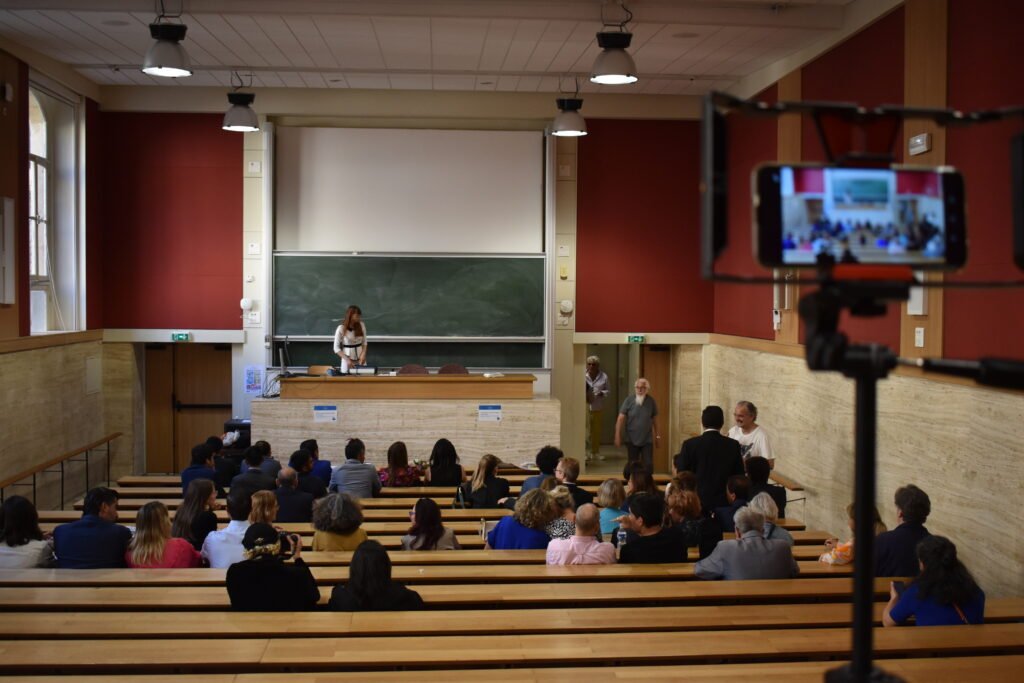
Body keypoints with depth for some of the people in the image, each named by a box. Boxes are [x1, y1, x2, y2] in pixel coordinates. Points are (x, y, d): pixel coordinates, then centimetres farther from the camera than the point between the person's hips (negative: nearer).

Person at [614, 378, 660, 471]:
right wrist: (618, 435, -12)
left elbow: (654, 419, 9)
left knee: (648, 465, -2)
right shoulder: (629, 400, -7)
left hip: (647, 440, 1)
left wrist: (657, 434, 13)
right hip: (632, 440, 0)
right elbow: (621, 418, -7)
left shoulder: (651, 401, -2)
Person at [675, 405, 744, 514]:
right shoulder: (733, 445, -4)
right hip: (724, 502, 2)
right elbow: (739, 475, 2)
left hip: (697, 501, -2)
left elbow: (681, 473, -3)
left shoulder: (689, 444, -10)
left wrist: (677, 460, 16)